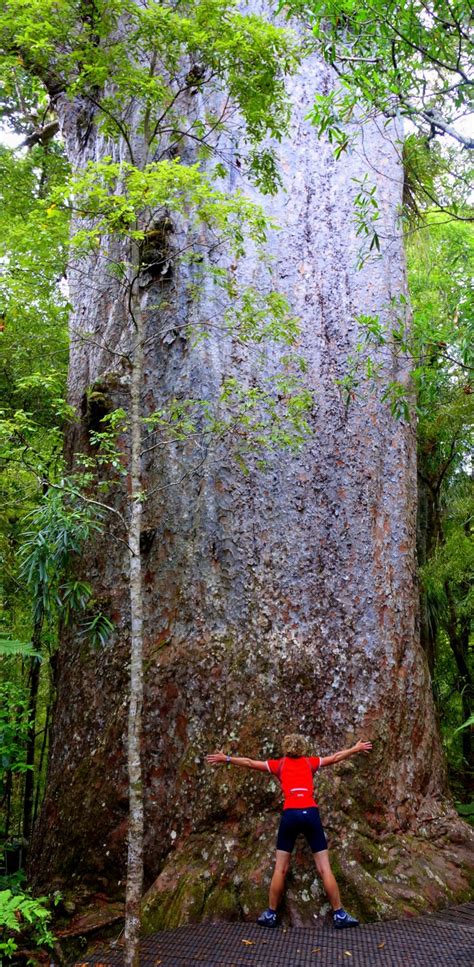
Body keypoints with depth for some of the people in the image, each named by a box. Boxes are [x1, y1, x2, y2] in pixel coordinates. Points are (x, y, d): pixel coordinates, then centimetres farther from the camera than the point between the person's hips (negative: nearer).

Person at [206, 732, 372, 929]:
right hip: (310, 813, 0)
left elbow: (249, 762, 21)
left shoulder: (279, 764, 16)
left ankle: (271, 914, 14)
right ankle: (339, 914, 6)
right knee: (324, 868, 4)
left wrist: (226, 759, 30)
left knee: (280, 869, 9)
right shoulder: (310, 762, 18)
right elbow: (336, 757, 28)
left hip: (290, 814, 0)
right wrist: (356, 748, 42)